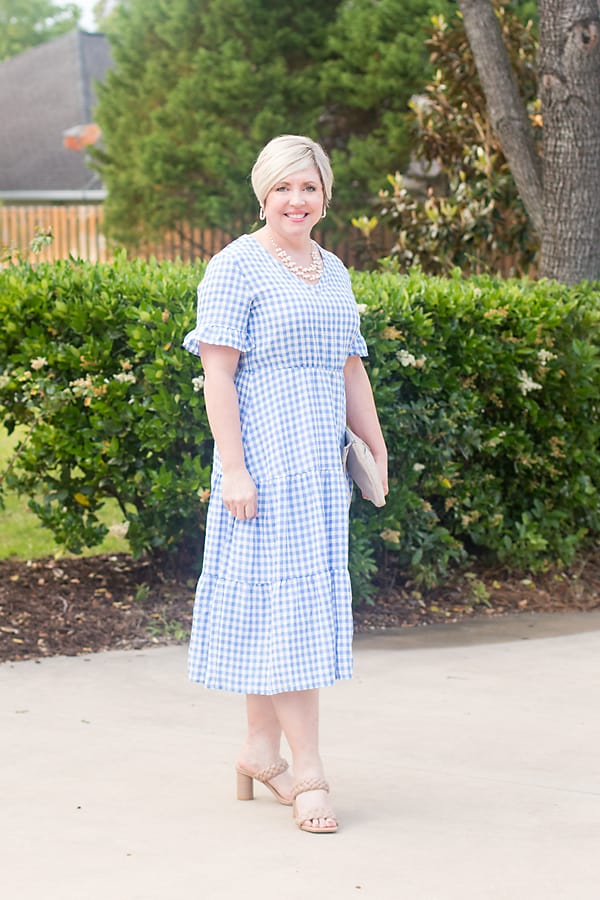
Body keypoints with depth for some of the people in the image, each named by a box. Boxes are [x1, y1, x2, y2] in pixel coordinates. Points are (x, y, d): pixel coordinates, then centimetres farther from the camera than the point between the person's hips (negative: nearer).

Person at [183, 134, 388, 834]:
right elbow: (217, 373, -12)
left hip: (321, 463, 7)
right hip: (266, 459, -7)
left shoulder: (333, 272, 16)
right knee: (287, 600, -8)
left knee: (287, 604, 10)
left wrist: (376, 448, 19)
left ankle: (260, 749, 19)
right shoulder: (236, 267, -6)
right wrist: (233, 467, -18)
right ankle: (308, 770, -6)